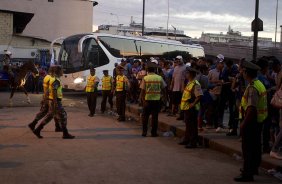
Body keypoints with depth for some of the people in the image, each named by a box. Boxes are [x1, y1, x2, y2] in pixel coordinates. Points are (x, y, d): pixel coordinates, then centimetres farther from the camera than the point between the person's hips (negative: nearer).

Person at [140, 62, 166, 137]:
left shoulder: (145, 78, -6)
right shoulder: (159, 78, -2)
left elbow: (142, 90, -7)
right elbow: (163, 87, 5)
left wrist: (143, 100, -1)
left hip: (147, 100, -1)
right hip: (157, 100, 1)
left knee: (145, 116, 11)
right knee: (155, 116, 7)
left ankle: (144, 132, 13)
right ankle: (154, 132, 11)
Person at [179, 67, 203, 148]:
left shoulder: (195, 84, -18)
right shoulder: (189, 83, 13)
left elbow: (199, 96, -25)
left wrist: (193, 104, -22)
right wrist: (184, 103, 14)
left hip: (191, 108, -10)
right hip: (187, 107, 10)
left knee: (192, 126, -3)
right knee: (188, 124, 19)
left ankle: (193, 143, 4)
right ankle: (187, 140, 31)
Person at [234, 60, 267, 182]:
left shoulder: (252, 88, -23)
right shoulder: (259, 84, 9)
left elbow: (251, 108, -30)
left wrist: (244, 123, -22)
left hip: (251, 121, -10)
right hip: (259, 120, 10)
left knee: (248, 148, -1)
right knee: (255, 145, 21)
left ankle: (247, 174, 6)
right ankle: (253, 168, 37)